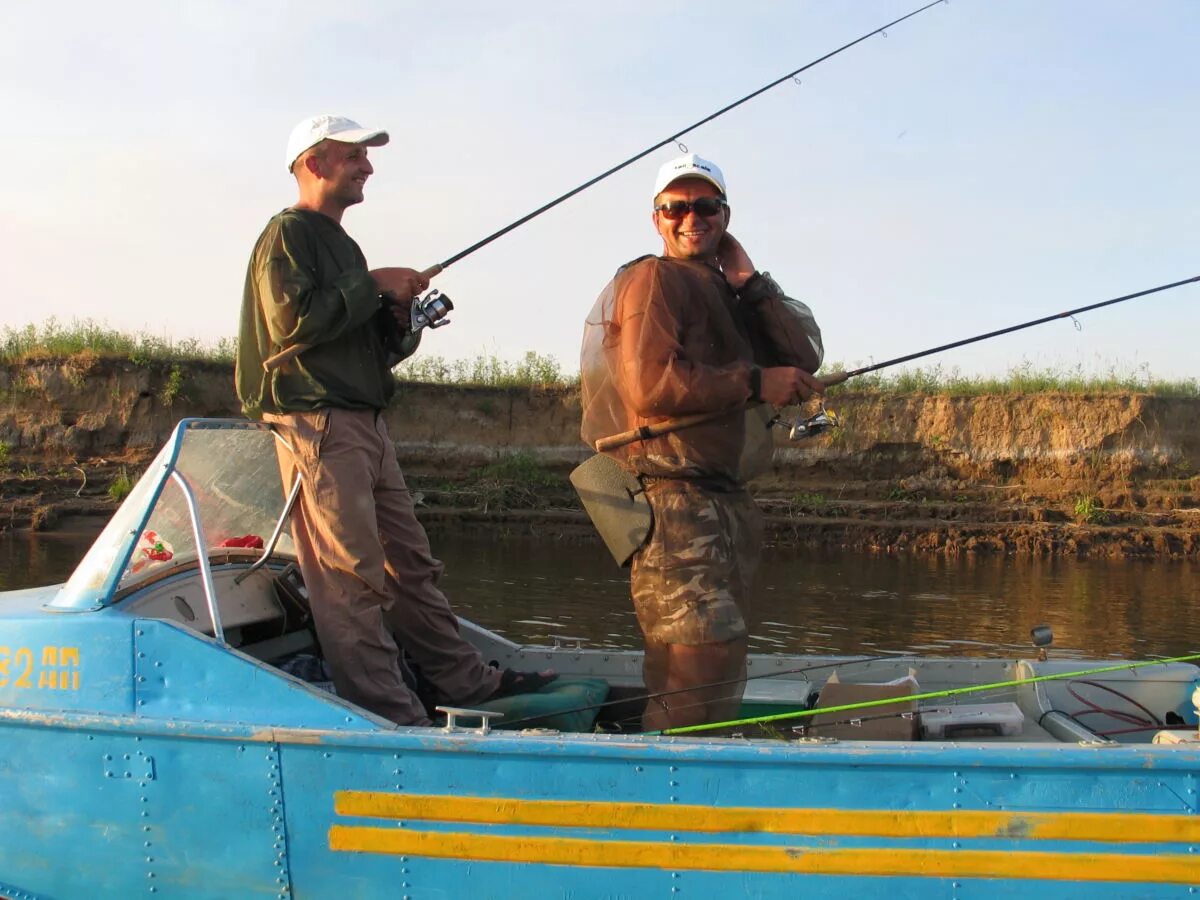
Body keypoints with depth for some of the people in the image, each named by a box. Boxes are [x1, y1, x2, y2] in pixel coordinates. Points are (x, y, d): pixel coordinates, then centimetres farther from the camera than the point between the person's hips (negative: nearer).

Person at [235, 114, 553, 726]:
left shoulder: (340, 244, 24)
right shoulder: (288, 234, -4)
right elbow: (292, 319, -20)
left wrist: (400, 319, 5)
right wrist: (373, 286, -11)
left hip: (365, 426, 10)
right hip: (317, 424, -10)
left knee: (410, 562, 12)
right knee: (352, 576, -9)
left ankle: (467, 681, 19)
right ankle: (391, 716, -7)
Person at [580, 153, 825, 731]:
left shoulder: (727, 294, 22)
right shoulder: (656, 278, -4)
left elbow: (805, 357, 9)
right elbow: (650, 385, -19)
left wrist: (748, 282, 3)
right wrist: (756, 382, -15)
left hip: (726, 503, 10)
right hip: (676, 502, -9)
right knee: (706, 667, -14)